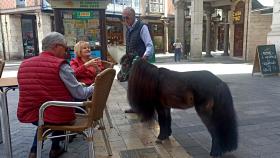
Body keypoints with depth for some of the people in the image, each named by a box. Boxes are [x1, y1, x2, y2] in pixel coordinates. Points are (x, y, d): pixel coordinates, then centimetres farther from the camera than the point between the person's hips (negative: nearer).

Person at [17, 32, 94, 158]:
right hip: (56, 117, -5)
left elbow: (29, 92, 16)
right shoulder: (60, 65, -14)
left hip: (28, 115, 5)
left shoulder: (24, 64, 4)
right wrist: (94, 87, 7)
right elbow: (80, 94, -13)